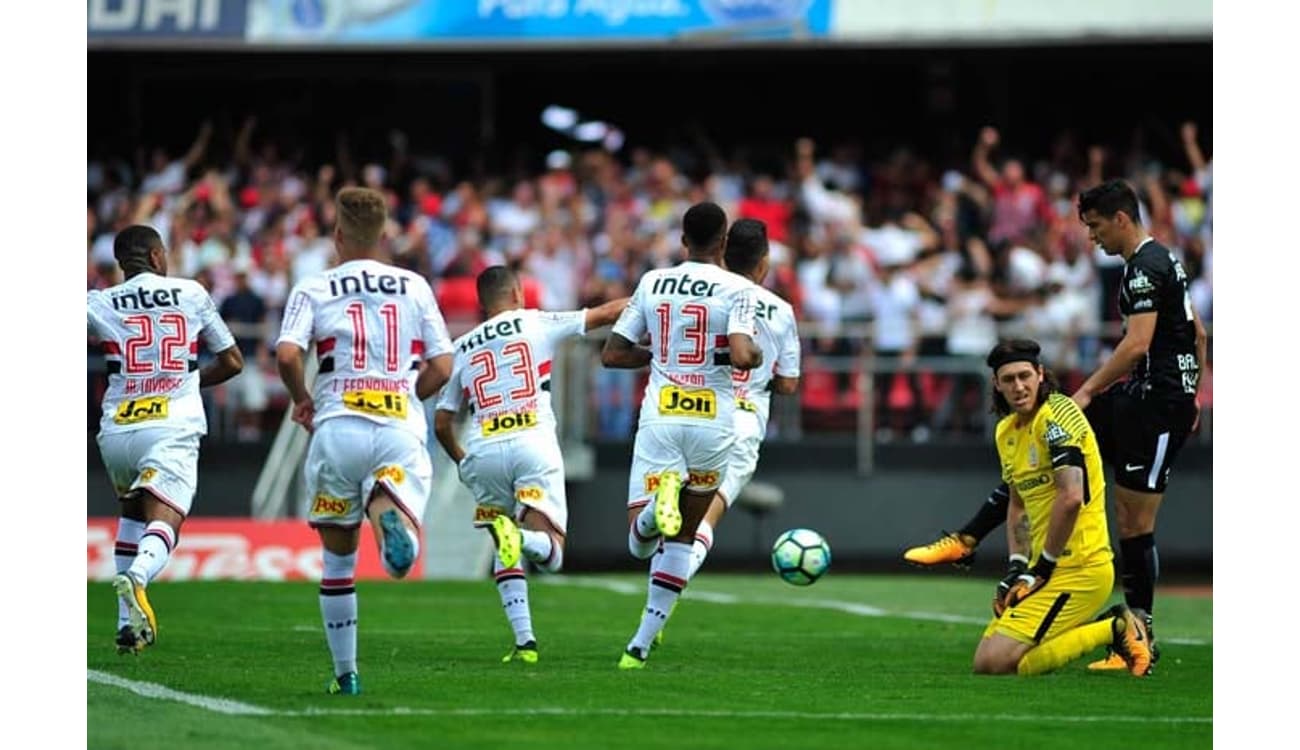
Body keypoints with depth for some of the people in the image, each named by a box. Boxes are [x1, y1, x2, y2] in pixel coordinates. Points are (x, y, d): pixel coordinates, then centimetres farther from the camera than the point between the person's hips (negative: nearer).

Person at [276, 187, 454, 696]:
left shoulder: (314, 289, 7)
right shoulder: (415, 287, 13)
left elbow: (287, 354, -9)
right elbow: (442, 368, 11)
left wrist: (302, 401, 10)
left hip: (338, 426, 0)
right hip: (401, 427, 0)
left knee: (338, 558, 15)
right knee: (402, 553, -12)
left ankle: (345, 674, 17)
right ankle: (387, 510, -47)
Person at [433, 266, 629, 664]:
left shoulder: (462, 348, 18)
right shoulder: (536, 324, 12)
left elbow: (442, 423, 19)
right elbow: (604, 314, 18)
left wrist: (460, 460, 36)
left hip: (483, 453, 3)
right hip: (534, 445, -3)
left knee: (506, 553, 19)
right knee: (551, 553, -3)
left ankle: (524, 640, 3)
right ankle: (521, 536, -38)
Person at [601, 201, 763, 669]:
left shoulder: (652, 282, 6)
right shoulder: (736, 290, -5)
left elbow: (612, 354, 9)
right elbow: (742, 356, -20)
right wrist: (757, 355, 2)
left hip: (659, 417, 1)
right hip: (712, 421, -1)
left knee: (639, 543, 0)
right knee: (683, 535, 15)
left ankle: (659, 499, -36)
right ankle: (641, 644, 9)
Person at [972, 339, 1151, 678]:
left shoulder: (1057, 414, -14)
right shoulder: (1006, 431, 14)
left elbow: (1071, 497, -23)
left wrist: (1044, 566, -15)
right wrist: (1018, 566, 10)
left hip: (1078, 568, -10)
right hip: (1044, 564, 10)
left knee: (997, 662, -18)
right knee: (984, 662, 12)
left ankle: (1114, 630, -5)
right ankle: (1113, 627, 13)